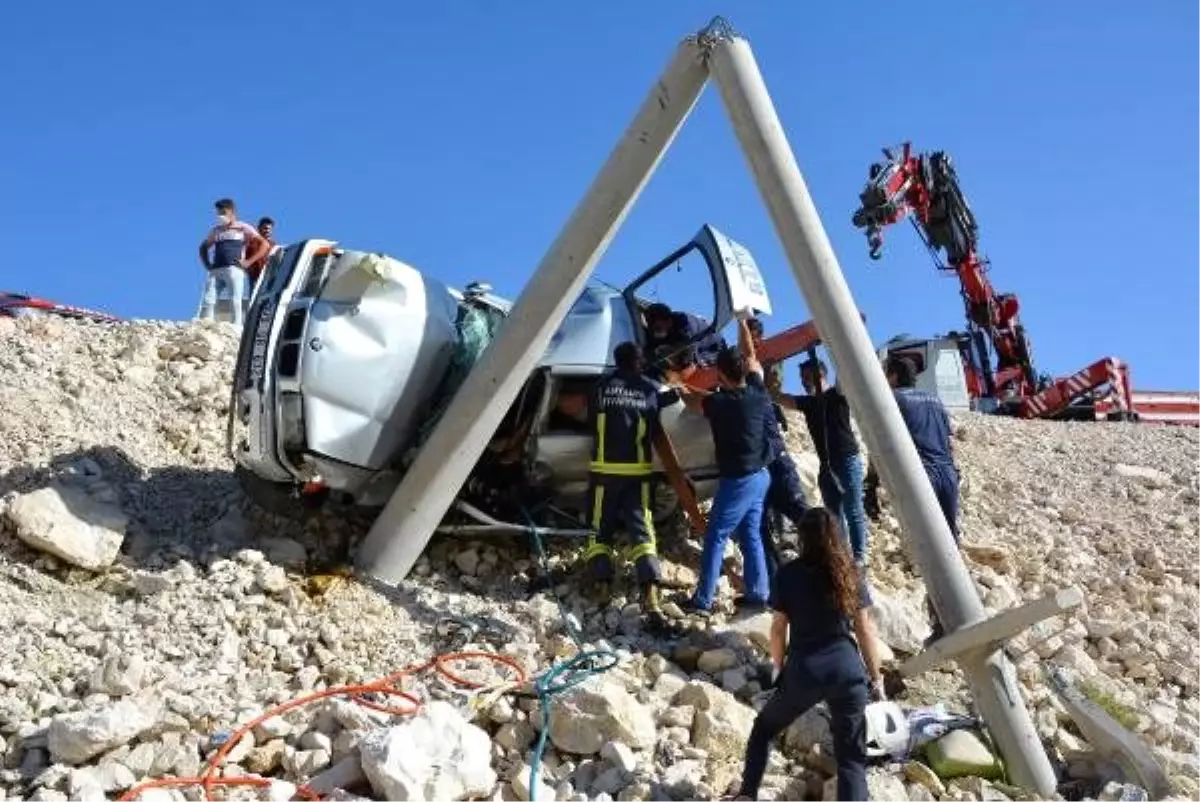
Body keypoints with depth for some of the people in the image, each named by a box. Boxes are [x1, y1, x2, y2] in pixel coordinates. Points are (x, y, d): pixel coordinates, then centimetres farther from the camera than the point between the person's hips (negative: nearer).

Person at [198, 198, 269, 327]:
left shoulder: (243, 228, 11)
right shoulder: (215, 230, 25)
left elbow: (264, 245, 3)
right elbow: (203, 247, 36)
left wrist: (248, 261, -6)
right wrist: (206, 264, 17)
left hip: (234, 269, -5)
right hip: (215, 271, 5)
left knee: (235, 302, -12)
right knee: (208, 301, -8)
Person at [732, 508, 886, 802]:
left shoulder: (788, 574, -2)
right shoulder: (851, 575, 3)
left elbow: (778, 629, 3)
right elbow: (865, 629, 5)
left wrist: (780, 668, 19)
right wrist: (875, 677, 14)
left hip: (802, 671, -1)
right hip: (847, 671, 1)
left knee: (764, 728, 24)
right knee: (851, 757, 9)